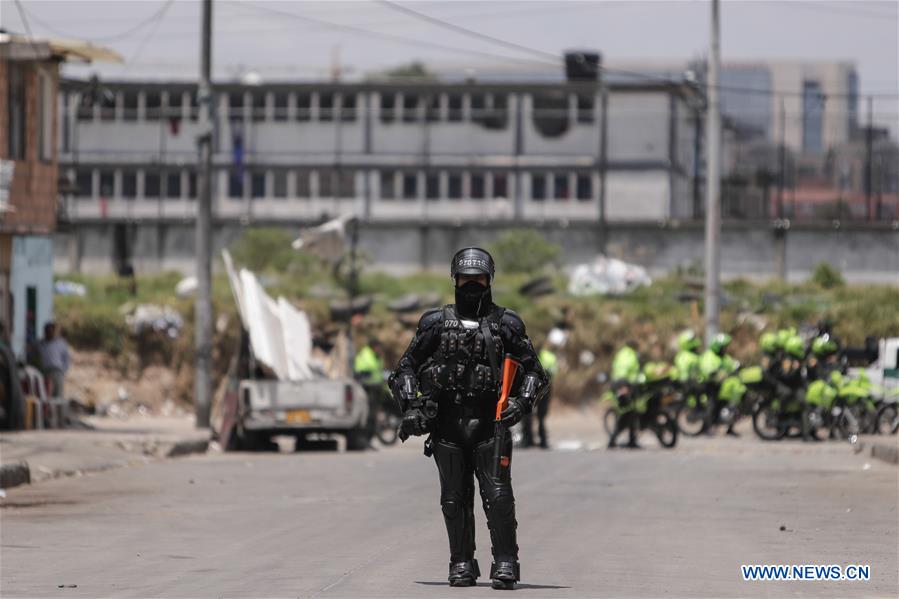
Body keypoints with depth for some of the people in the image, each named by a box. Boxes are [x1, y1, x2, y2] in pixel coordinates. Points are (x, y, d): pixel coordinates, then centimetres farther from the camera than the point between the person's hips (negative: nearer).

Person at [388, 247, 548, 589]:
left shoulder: (506, 324, 8)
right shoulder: (436, 323, 10)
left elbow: (534, 371, 11)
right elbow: (406, 367, 13)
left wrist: (522, 402, -7)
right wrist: (411, 405, -2)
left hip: (490, 423, -1)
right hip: (447, 426, 1)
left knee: (498, 495, -11)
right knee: (455, 499, 3)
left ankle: (505, 563, -7)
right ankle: (462, 565, 10)